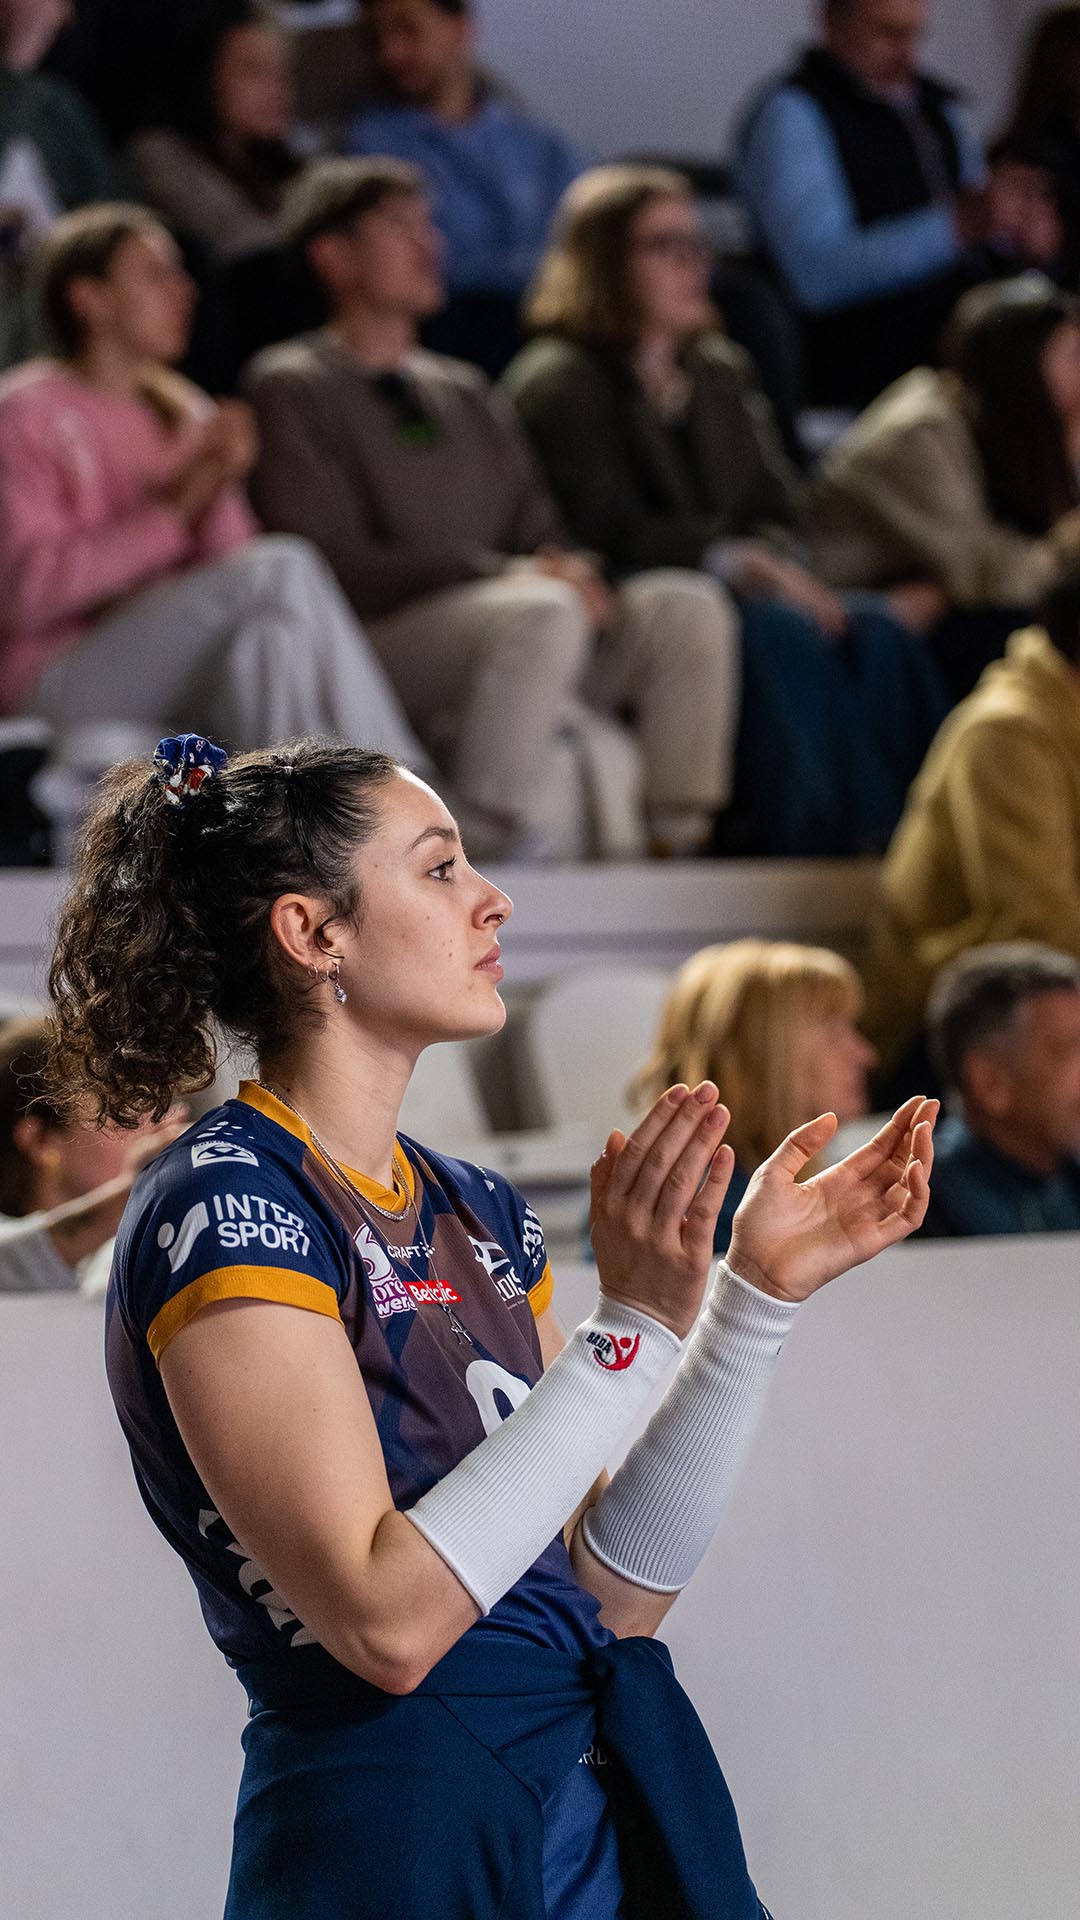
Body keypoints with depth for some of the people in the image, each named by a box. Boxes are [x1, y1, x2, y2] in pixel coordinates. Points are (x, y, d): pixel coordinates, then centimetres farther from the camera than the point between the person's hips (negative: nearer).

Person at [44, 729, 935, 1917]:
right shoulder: (225, 1208, -13)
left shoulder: (474, 1212, 11)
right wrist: (631, 1329, -22)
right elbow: (386, 1619, -22)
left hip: (609, 1810, 8)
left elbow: (615, 1590, 5)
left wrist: (760, 1292, -1)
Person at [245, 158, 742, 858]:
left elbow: (541, 536, 21)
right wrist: (508, 575, -15)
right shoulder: (291, 388, 3)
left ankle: (682, 841, -15)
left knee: (685, 605, -13)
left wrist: (572, 573, -6)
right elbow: (339, 564, -9)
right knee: (541, 612, -35)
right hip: (374, 647, -7)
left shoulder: (468, 394, 26)